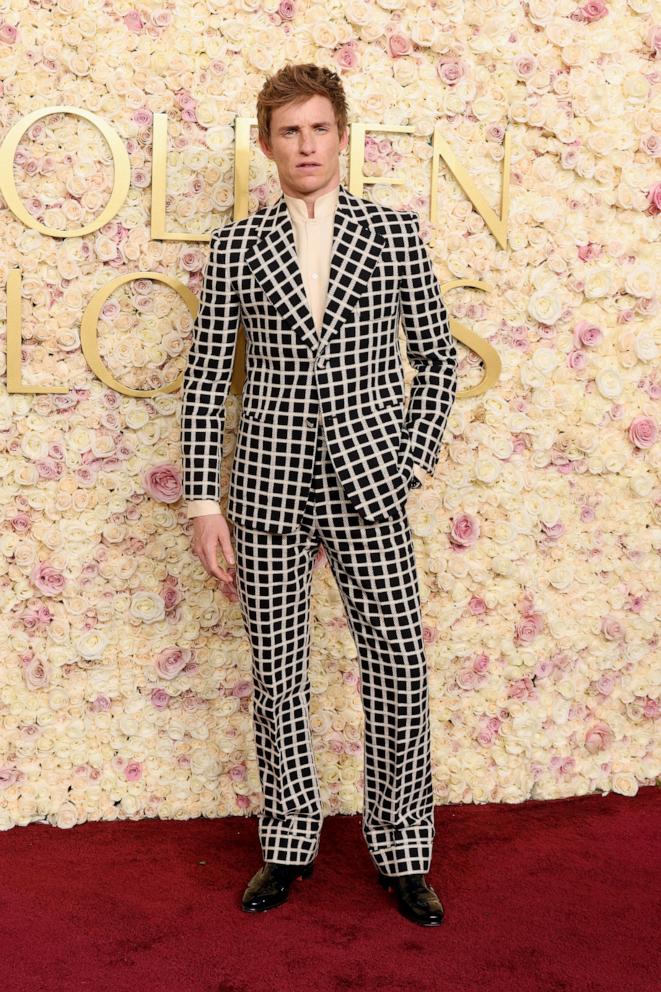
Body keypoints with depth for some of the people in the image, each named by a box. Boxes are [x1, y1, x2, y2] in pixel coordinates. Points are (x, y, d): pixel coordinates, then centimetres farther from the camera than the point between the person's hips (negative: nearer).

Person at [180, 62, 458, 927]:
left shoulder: (395, 233, 4)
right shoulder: (236, 247, 5)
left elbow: (437, 358, 8)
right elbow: (205, 380, 4)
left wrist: (412, 463, -1)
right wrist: (203, 503, -1)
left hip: (367, 484, 0)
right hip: (270, 486, 1)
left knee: (400, 672, 1)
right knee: (276, 674, 9)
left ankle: (403, 855, 20)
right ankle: (289, 847, 28)